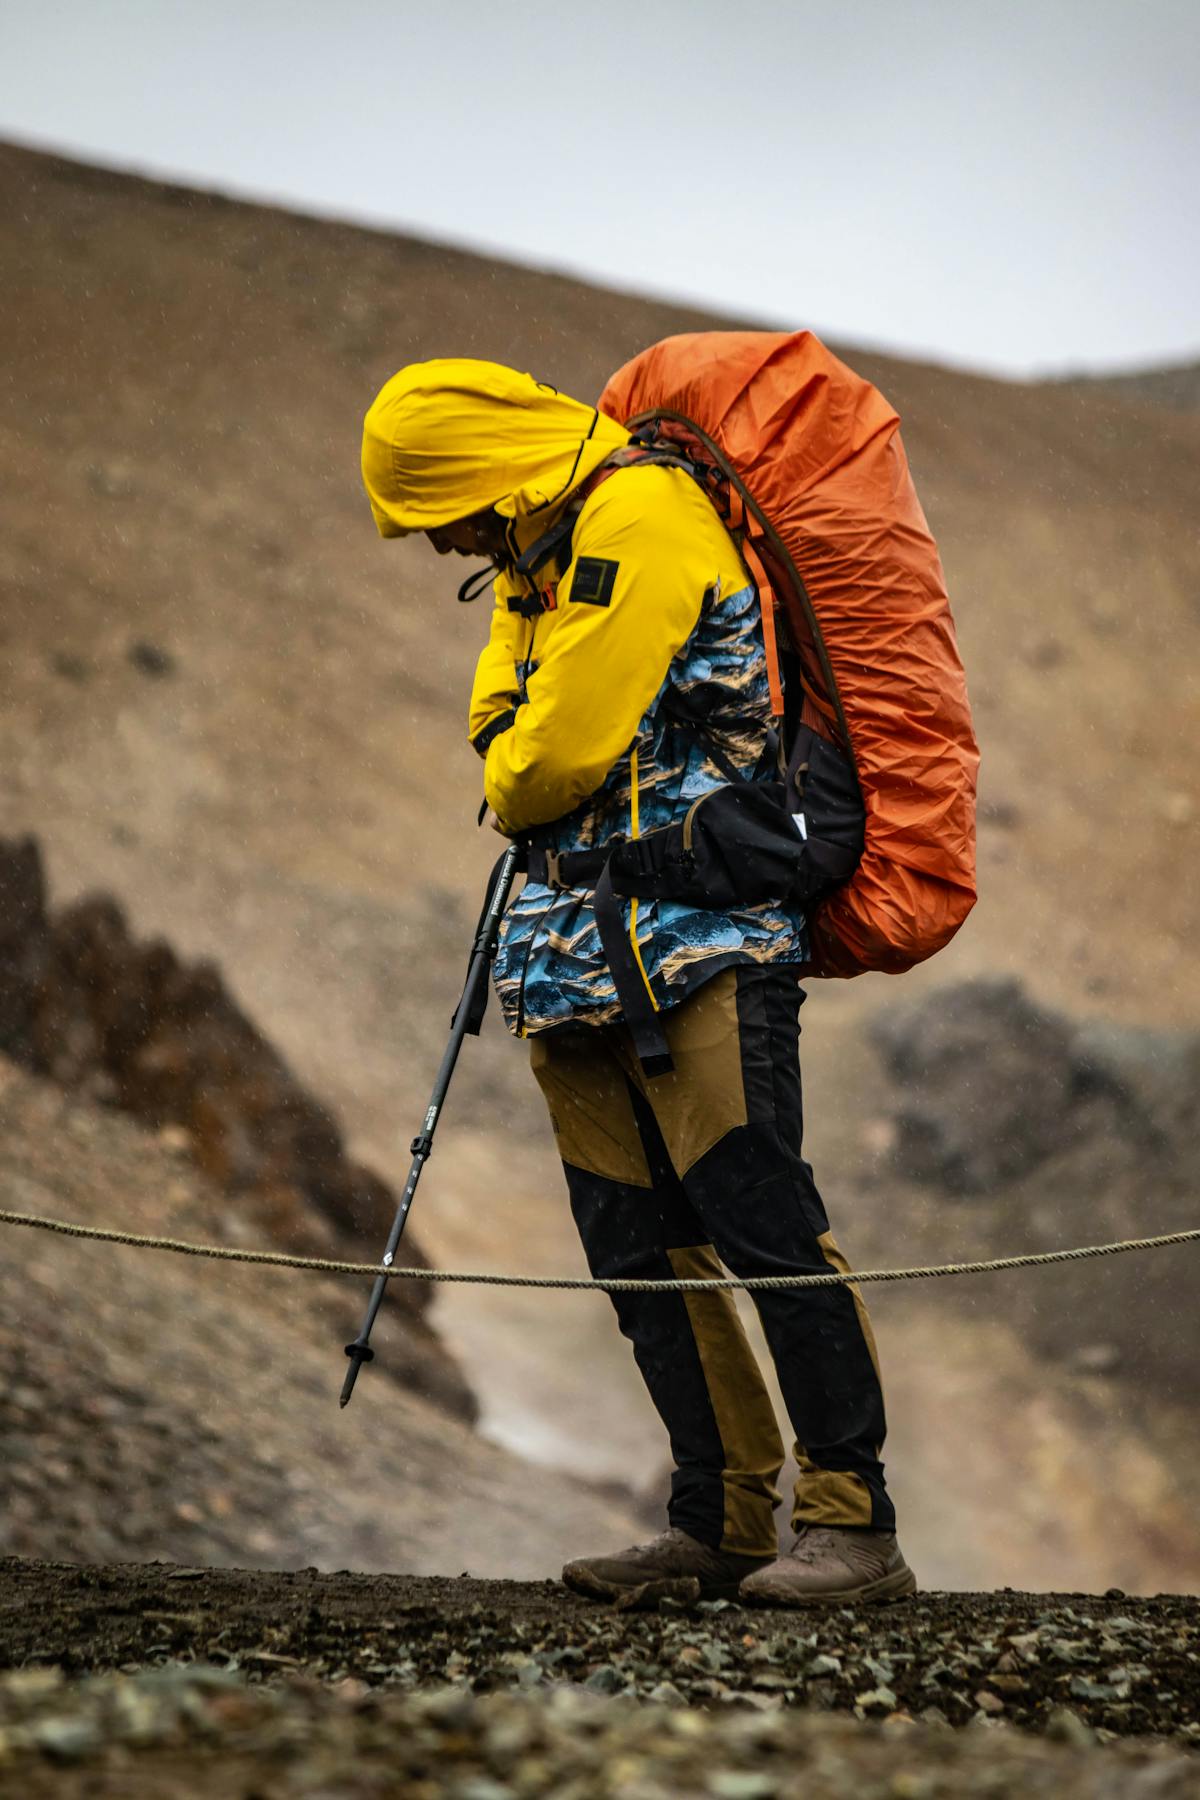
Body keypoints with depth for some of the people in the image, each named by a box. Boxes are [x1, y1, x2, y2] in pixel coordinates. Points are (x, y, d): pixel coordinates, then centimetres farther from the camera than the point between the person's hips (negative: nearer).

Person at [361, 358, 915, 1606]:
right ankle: (722, 1523, 13)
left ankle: (854, 1527, -10)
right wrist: (524, 780, 0)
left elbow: (560, 751, -14)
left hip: (700, 933, -10)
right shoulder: (539, 553, 20)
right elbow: (503, 719, 21)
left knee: (760, 1221, -13)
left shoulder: (642, 514, -11)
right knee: (641, 1253, 7)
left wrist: (515, 794, 5)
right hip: (583, 947, 10)